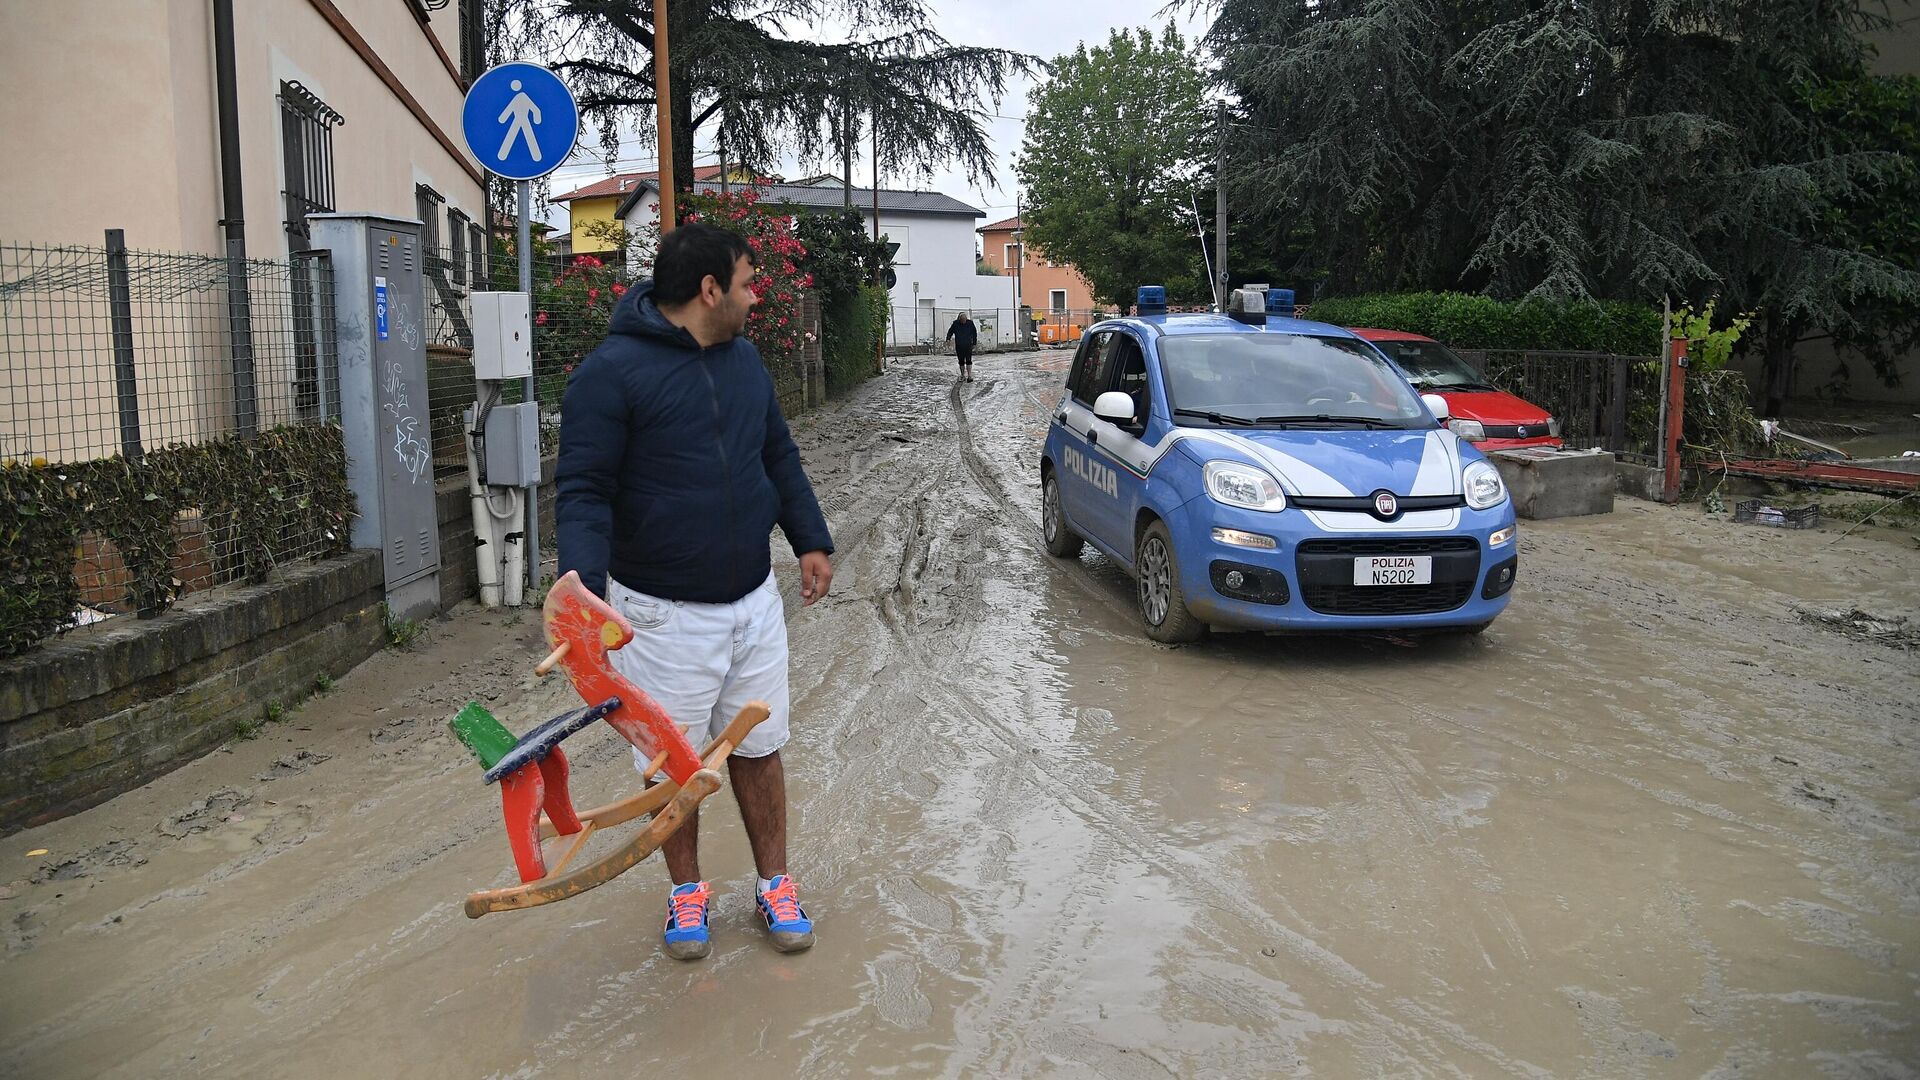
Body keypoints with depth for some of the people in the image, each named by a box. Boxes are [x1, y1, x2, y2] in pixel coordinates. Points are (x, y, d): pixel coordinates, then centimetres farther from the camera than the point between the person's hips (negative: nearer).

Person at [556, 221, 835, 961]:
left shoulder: (743, 358, 7)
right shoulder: (611, 372, -14)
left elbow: (779, 457, 18)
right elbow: (584, 490, -17)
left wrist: (811, 541, 14)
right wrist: (584, 582, -31)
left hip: (753, 599, 5)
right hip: (664, 614, -5)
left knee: (758, 749, 14)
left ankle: (774, 884, 30)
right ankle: (686, 892, 31)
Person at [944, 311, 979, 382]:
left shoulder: (970, 323, -1)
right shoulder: (955, 324, -1)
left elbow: (974, 333, 10)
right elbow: (950, 331, 10)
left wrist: (974, 343, 11)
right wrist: (948, 339, -7)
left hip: (968, 346, -1)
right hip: (959, 346, 1)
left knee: (968, 360, -10)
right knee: (961, 361, 7)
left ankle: (969, 376, -9)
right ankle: (963, 376, 17)